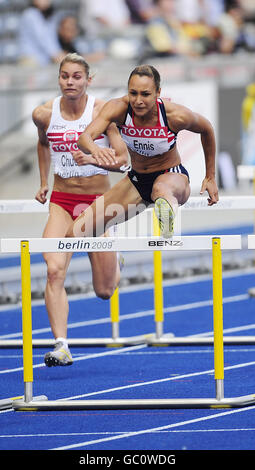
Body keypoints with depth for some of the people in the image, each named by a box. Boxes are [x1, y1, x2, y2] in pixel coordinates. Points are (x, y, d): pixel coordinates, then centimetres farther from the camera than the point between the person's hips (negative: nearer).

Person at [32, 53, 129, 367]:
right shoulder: (44, 114, -3)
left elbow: (122, 159, -13)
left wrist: (94, 159, -30)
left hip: (97, 199, -1)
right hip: (61, 200, 1)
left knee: (104, 291, 7)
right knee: (54, 270, -24)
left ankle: (112, 262, 45)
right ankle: (61, 346, -28)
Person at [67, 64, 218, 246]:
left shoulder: (176, 115, -24)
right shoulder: (118, 108, -21)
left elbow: (206, 129, -2)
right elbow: (84, 138, -34)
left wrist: (210, 177, 6)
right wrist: (94, 149, -60)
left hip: (173, 176, -4)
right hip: (137, 180, 4)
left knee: (161, 189, -43)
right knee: (75, 234, 1)